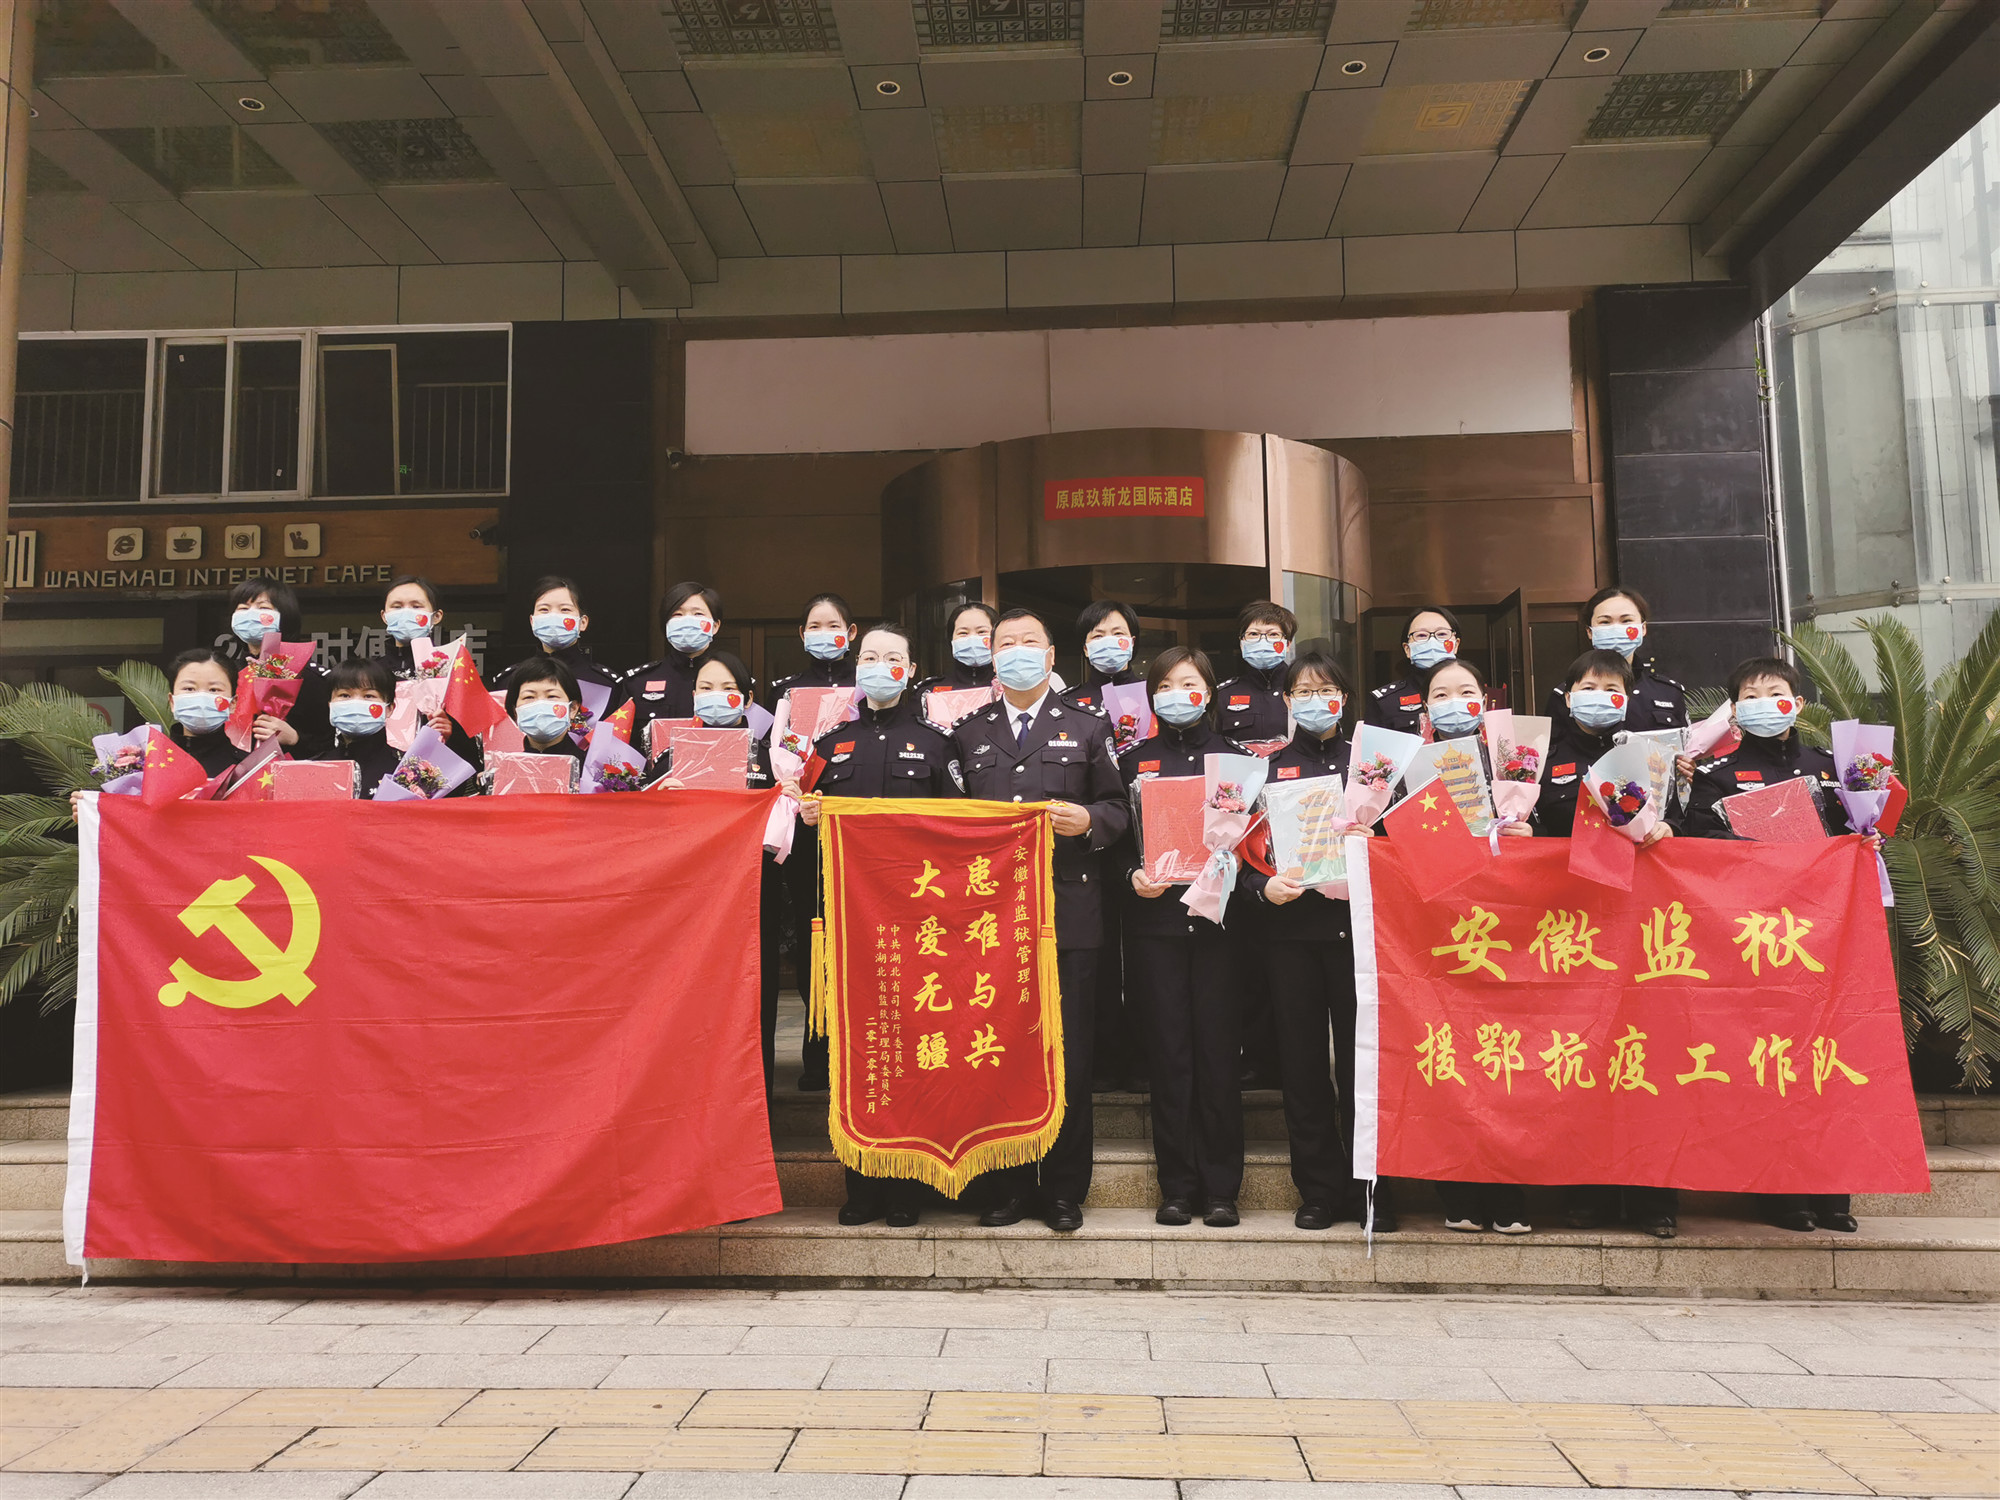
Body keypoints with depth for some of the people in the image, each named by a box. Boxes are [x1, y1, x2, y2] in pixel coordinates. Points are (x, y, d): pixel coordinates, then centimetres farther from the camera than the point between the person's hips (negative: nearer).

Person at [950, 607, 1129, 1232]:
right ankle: (1008, 1187, 16)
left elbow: (1119, 809, 10)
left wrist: (1089, 820, -9)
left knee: (1067, 1056, 2)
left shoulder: (1087, 728, 13)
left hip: (1067, 915, -1)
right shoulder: (966, 733, 16)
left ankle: (1064, 1192, 13)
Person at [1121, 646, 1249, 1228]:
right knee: (1169, 1049, 1)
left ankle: (1221, 1188, 8)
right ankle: (1176, 1186, 9)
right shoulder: (1134, 761, 12)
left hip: (1216, 915, 0)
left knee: (1217, 1047, -1)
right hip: (1157, 918, 0)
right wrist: (1134, 875, -10)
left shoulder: (1235, 756, 12)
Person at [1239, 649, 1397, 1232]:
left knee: (1363, 1058, -1)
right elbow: (1244, 849, 7)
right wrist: (1263, 886, -11)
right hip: (1292, 926, 1)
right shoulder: (1269, 768, 12)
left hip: (1357, 921, -1)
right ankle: (1319, 1190, 15)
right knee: (1302, 1060, 4)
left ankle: (1369, 1190, 11)